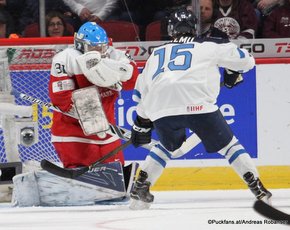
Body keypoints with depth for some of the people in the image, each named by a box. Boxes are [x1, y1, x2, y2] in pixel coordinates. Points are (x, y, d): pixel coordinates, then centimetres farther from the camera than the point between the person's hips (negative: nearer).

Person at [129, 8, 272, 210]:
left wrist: (142, 123, 43)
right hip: (197, 103, -3)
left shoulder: (157, 53, 32)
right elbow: (246, 60, 27)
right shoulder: (208, 46, 23)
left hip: (161, 109, 3)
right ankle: (258, 188, 2)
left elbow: (141, 92, 35)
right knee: (228, 144, 13)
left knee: (169, 146, 30)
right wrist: (233, 74, 47)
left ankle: (140, 188, 18)